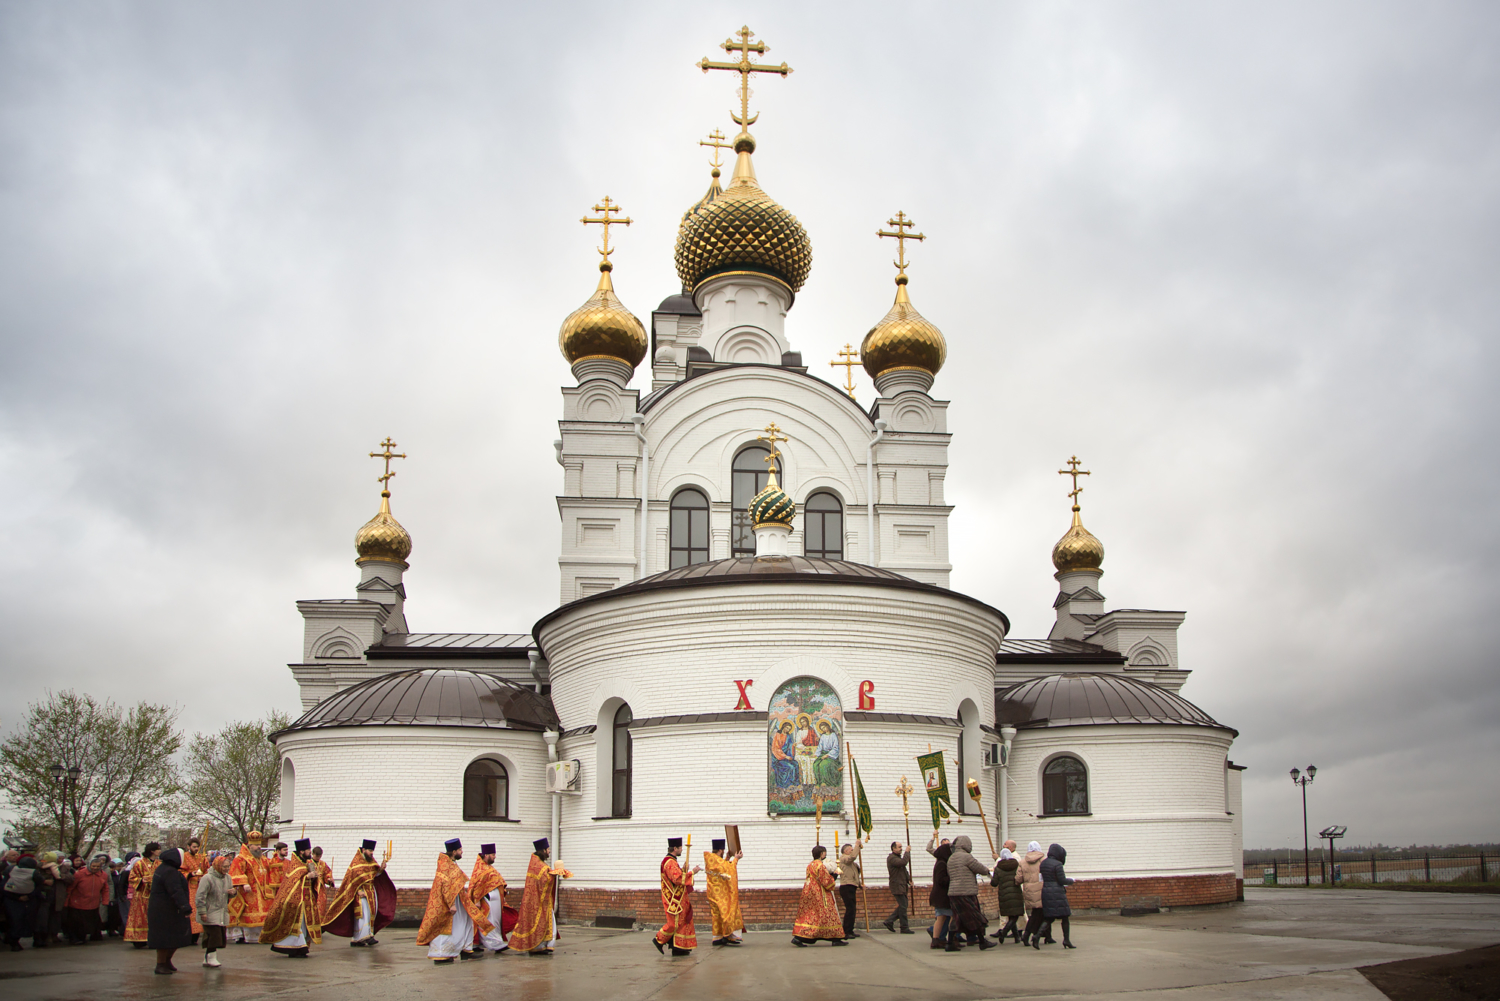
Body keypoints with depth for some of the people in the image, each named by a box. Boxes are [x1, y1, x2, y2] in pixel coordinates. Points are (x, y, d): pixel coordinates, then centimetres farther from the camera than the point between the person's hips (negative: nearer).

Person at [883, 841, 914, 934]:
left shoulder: (898, 857, 19)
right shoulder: (891, 858, -13)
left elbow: (904, 870, 24)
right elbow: (903, 863, -30)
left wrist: (909, 880, 10)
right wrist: (907, 852, -19)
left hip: (902, 886, 10)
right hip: (897, 885, -10)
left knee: (902, 906, 11)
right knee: (903, 906, -7)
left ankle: (889, 921, 17)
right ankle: (904, 928, -1)